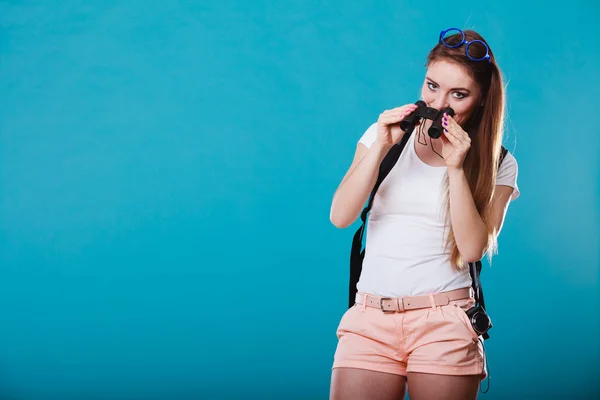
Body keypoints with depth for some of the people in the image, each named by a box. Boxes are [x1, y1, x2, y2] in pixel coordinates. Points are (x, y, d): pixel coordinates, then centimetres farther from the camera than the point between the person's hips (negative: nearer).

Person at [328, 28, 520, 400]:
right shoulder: (386, 134, 7)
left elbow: (472, 248, -8)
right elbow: (340, 216, -1)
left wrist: (456, 167, -14)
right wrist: (380, 147, -10)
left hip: (445, 322, -1)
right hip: (370, 318, 1)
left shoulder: (497, 164, 3)